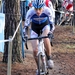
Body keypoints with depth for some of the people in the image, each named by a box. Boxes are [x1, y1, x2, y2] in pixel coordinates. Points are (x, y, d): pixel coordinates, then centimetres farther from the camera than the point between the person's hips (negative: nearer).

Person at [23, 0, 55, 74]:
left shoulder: (47, 11, -32)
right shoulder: (30, 12, -31)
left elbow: (51, 24, -18)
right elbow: (26, 26, -19)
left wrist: (50, 32, -32)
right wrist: (25, 35, -29)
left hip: (45, 25, -1)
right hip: (35, 28, 1)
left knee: (46, 39, -35)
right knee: (35, 50, -8)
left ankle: (49, 58, -13)